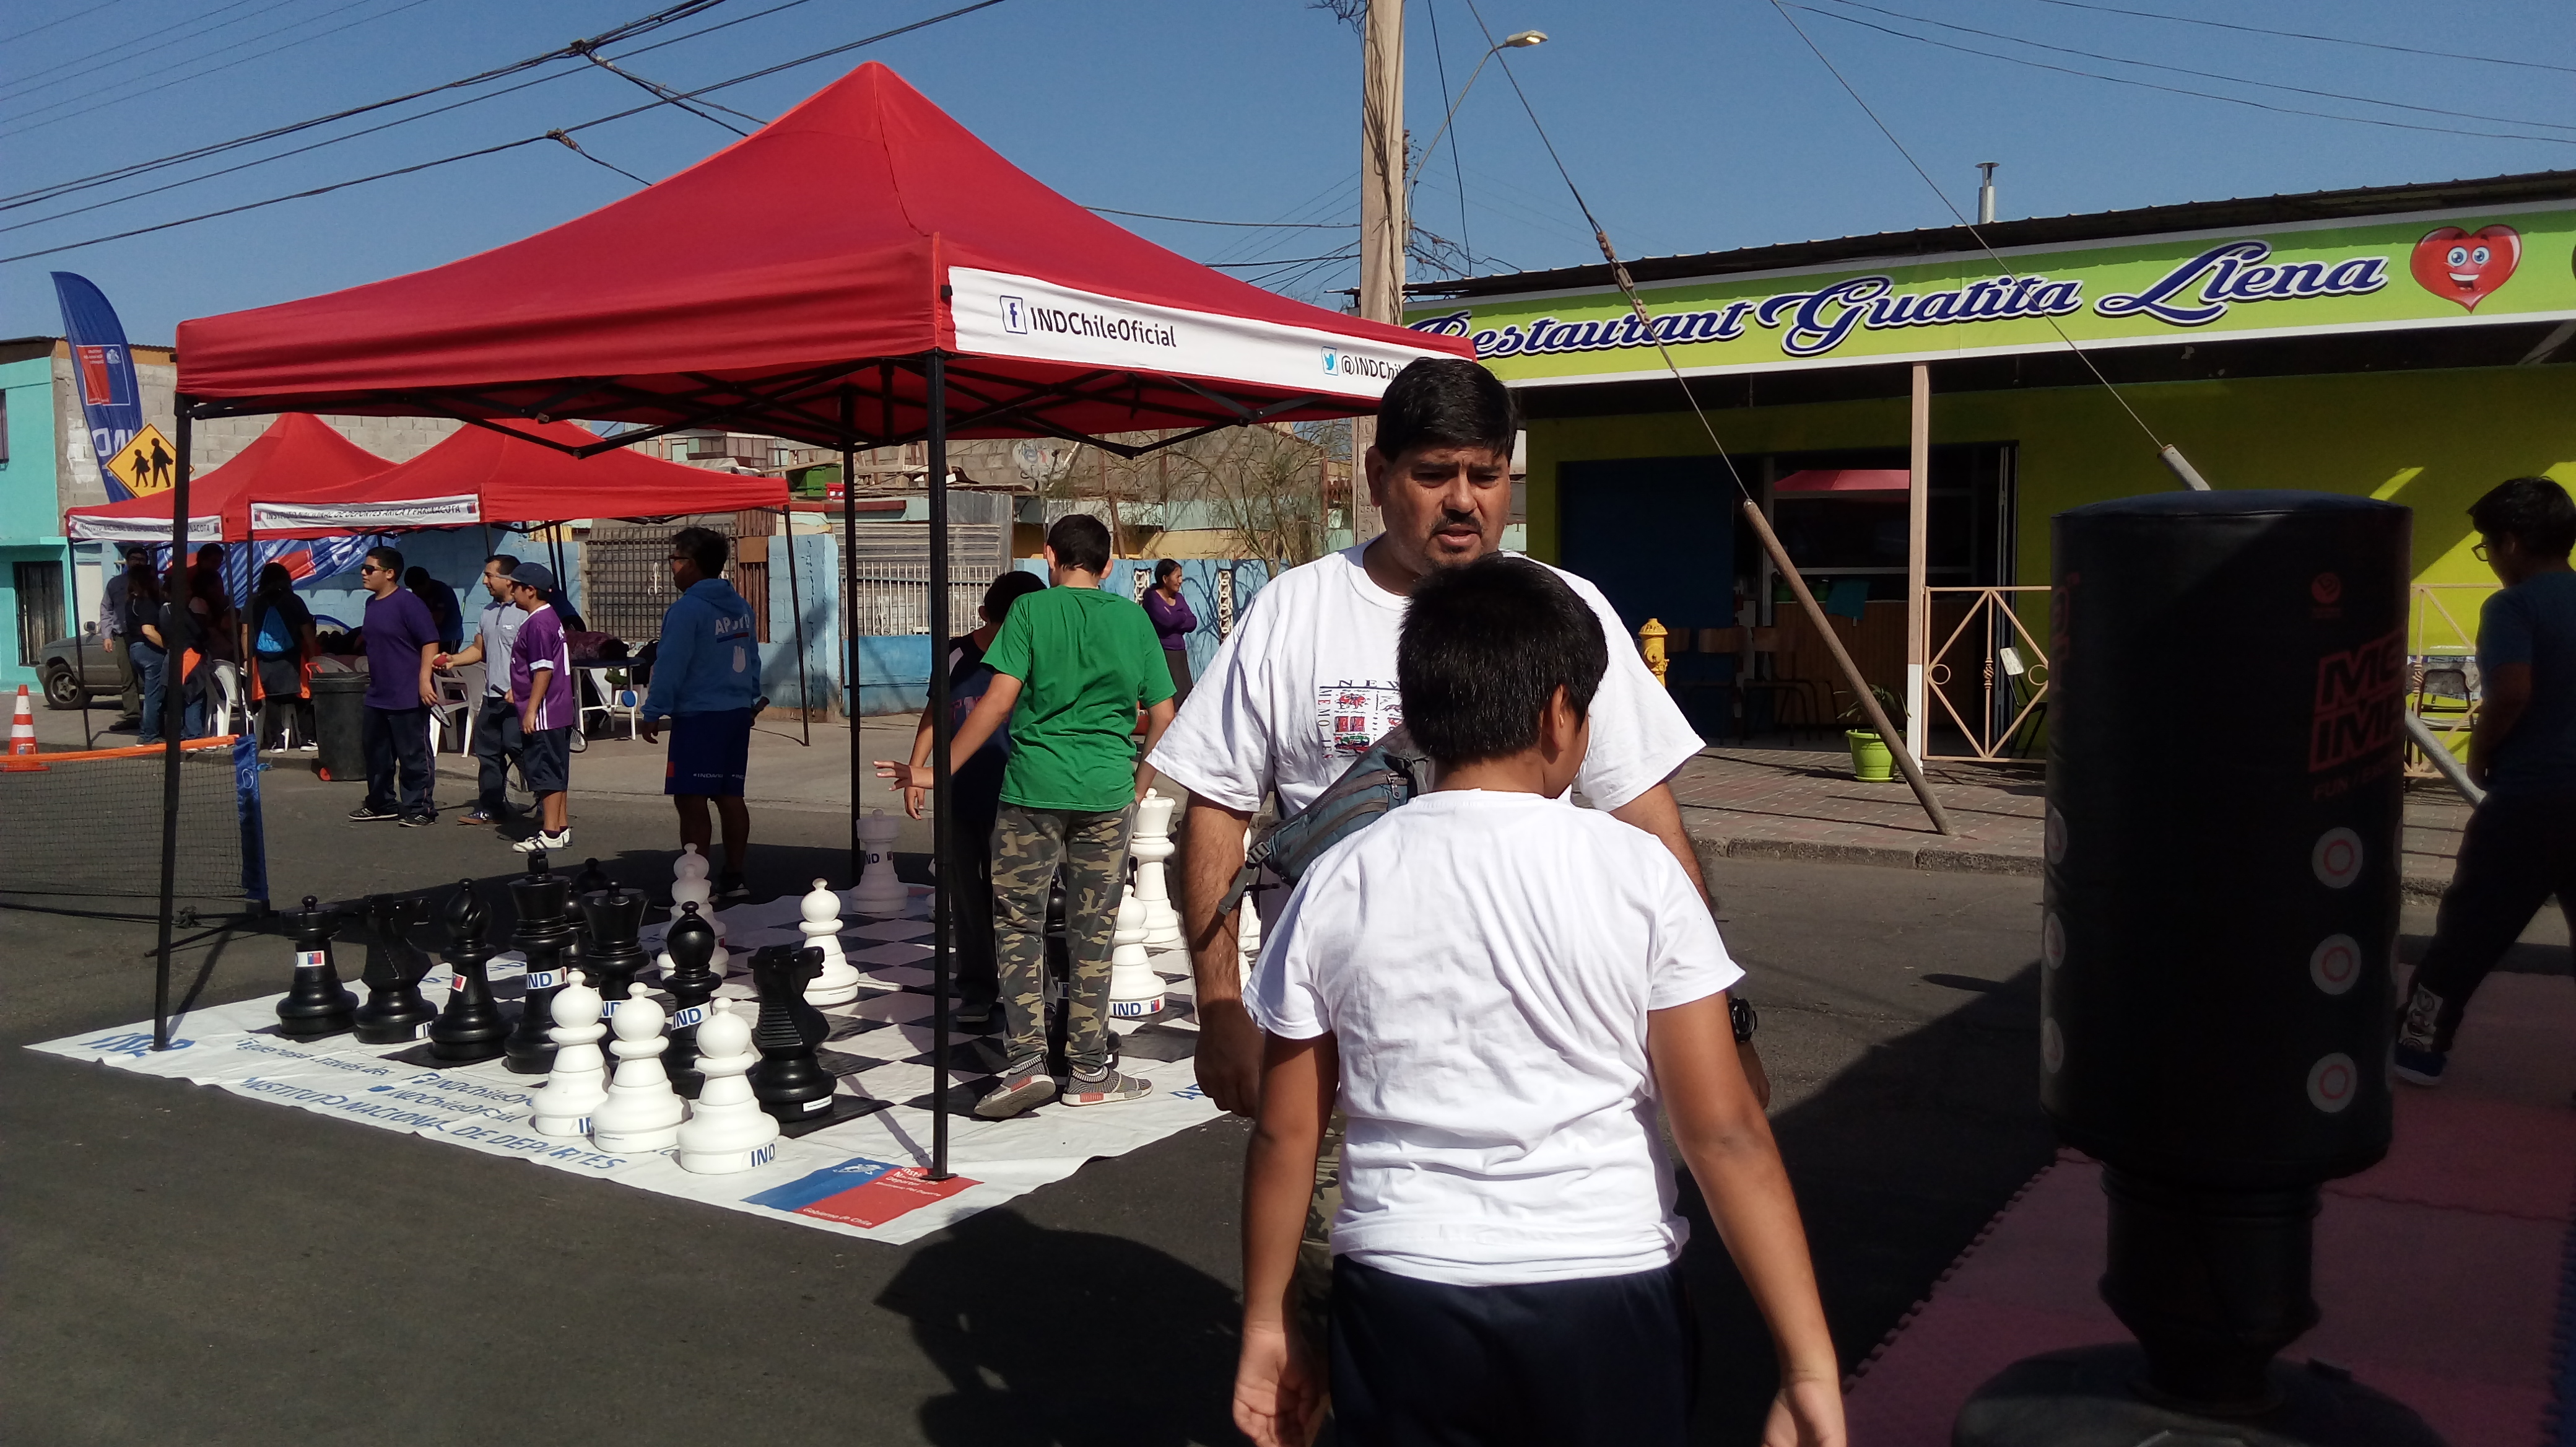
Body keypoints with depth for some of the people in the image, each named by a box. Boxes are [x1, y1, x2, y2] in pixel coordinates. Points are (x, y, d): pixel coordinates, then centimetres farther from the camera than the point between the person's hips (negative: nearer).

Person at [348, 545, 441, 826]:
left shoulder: (408, 603, -15)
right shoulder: (372, 603, 11)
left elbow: (430, 641, -18)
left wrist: (424, 680, -23)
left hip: (408, 697, -9)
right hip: (377, 696, 9)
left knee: (414, 755, -1)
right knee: (377, 753, 17)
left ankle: (421, 809, 7)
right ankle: (381, 803, 30)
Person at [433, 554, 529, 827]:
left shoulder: (524, 612, -14)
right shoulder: (488, 612, 16)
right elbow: (479, 649, 26)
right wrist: (453, 659, 9)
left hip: (515, 698, -10)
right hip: (492, 695, 10)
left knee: (518, 750, -11)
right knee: (487, 751, 13)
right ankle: (491, 807, 24)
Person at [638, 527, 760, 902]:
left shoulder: (685, 610, -13)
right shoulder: (741, 607, 11)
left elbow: (670, 666, -14)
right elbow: (753, 660, 18)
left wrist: (653, 713, -8)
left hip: (698, 718, -8)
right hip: (738, 714, 8)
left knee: (691, 801, -5)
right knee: (730, 797, 12)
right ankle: (733, 878, 15)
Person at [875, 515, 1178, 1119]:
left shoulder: (1031, 609, -2)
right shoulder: (1134, 618, 7)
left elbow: (999, 700, -10)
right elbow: (1163, 718, 6)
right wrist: (1138, 789, 19)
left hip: (1034, 789, -2)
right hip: (1107, 793, 2)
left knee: (1018, 925, 7)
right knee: (1092, 933, 9)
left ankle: (1027, 1061, -1)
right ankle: (1087, 1071, 13)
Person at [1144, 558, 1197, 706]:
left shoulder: (1178, 598, 14)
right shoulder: (1152, 597, -6)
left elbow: (1192, 624, 5)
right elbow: (1167, 620, -20)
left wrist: (1175, 619, -12)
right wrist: (1183, 617, 0)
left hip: (1179, 655, 7)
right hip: (1160, 654, -7)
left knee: (1184, 702, 1)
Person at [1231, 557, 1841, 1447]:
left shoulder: (1338, 887, -4)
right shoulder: (1637, 872, -9)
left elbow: (1284, 1135, 1)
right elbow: (1725, 1133, -12)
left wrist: (1268, 1325, 12)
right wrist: (1811, 1368, -8)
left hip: (1399, 1306, 1)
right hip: (1605, 1305, -1)